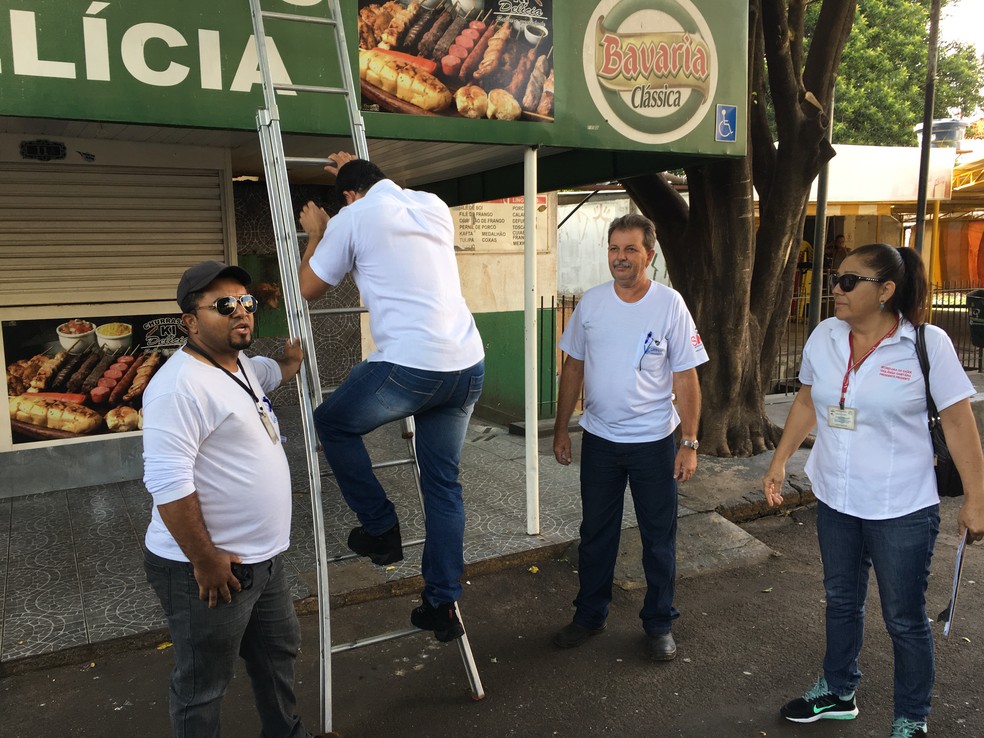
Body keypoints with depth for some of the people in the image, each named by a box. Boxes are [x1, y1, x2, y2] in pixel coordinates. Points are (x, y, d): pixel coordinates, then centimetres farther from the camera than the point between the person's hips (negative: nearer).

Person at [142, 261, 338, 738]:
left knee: (278, 651, 26)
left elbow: (283, 369, 34)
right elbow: (168, 484, -27)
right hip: (206, 570, -10)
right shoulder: (182, 384, -22)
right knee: (202, 686, 10)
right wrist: (205, 560, -22)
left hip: (263, 558, 10)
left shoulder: (243, 367, 8)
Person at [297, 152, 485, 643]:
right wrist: (355, 173, 50)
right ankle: (443, 604, 22)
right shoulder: (434, 206, 16)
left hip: (408, 367, -6)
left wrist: (315, 235, 29)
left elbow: (310, 288, 13)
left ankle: (380, 529, 24)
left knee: (332, 424, 21)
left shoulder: (353, 218, 1)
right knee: (443, 483, 16)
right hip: (468, 364, 7)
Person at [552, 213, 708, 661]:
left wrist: (690, 443, -10)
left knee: (659, 539, 10)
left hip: (654, 442, -2)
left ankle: (659, 624, 29)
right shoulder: (591, 302, -1)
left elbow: (686, 377, -7)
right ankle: (590, 615, 33)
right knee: (595, 534, 15)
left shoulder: (669, 305, -9)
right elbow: (573, 367, 7)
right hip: (599, 439, 3)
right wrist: (561, 428, 7)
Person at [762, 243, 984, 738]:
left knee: (904, 618, 11)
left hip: (901, 511, -4)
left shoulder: (927, 344, -15)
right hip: (835, 502, 5)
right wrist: (779, 462, 10)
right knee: (841, 601, 21)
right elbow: (806, 403, 10)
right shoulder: (824, 337, -2)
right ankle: (837, 693, 42)